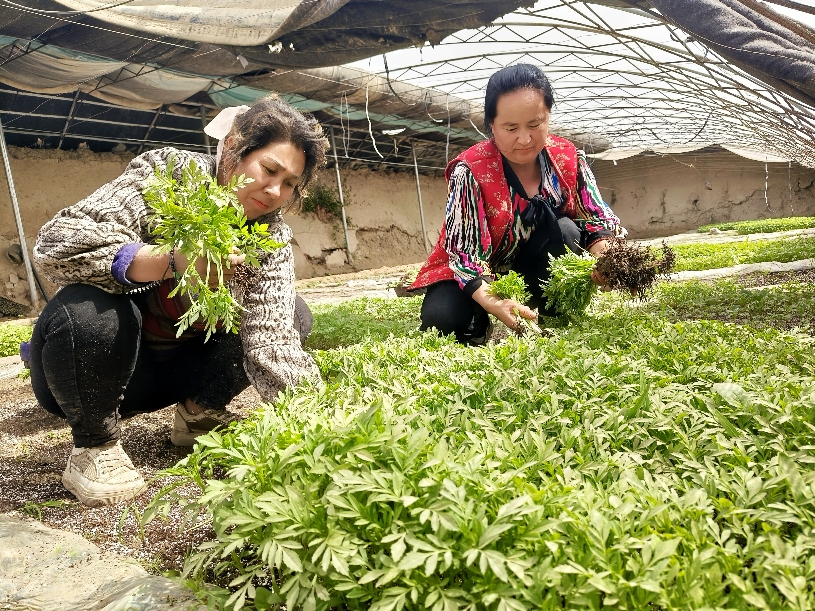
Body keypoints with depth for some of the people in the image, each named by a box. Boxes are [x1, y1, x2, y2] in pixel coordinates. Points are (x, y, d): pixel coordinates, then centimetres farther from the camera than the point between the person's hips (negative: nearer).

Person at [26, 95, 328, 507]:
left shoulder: (272, 238, -11)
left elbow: (272, 337, -23)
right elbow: (56, 243, -31)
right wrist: (174, 261, -45)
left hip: (179, 361, 4)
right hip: (96, 365, -3)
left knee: (294, 314, -7)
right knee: (87, 311, -36)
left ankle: (198, 414, 9)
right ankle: (94, 446, -9)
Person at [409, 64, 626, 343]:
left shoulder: (568, 158, -10)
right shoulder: (471, 171, -23)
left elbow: (597, 217, -9)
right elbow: (464, 251, -27)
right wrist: (494, 304, -44)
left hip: (536, 270, 3)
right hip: (476, 278, -3)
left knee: (566, 231, -27)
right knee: (441, 319, -31)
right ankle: (485, 327, 2)